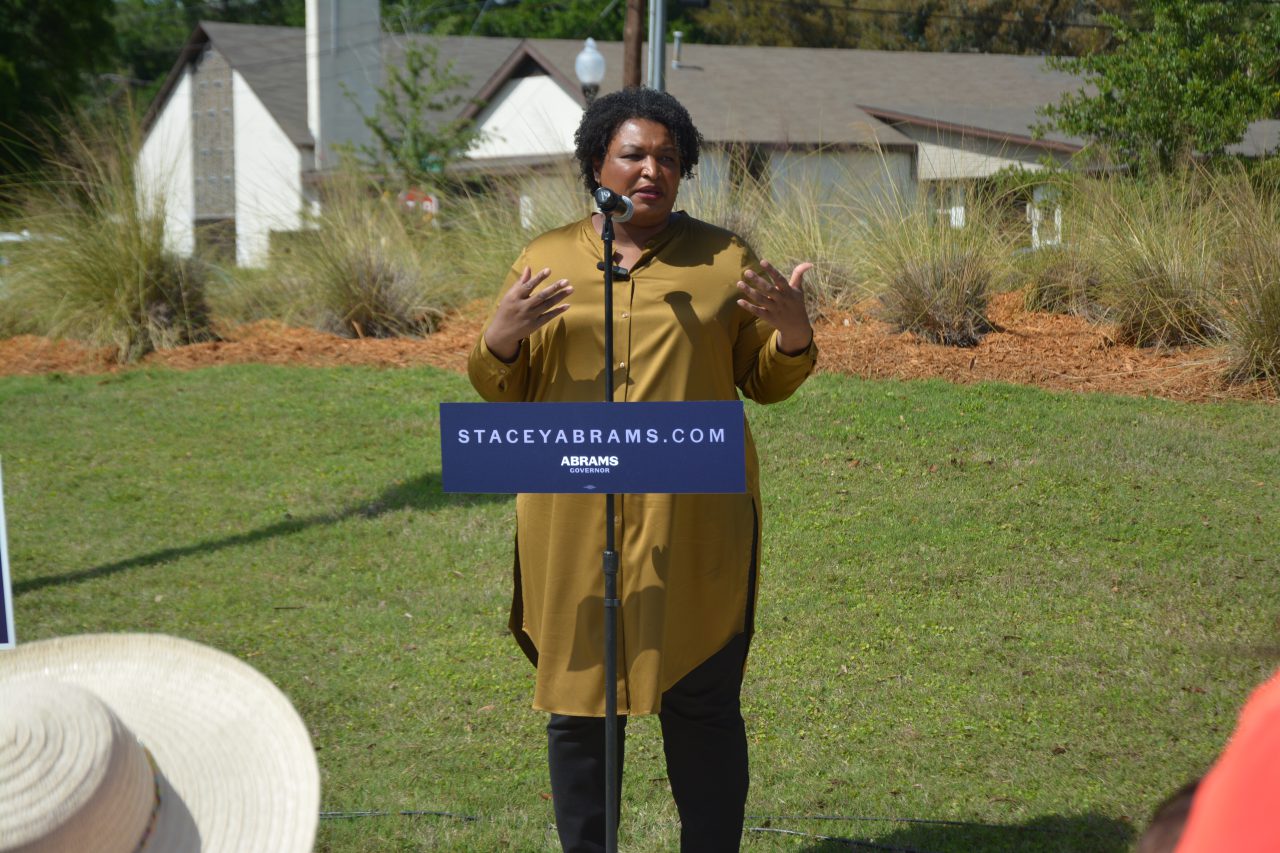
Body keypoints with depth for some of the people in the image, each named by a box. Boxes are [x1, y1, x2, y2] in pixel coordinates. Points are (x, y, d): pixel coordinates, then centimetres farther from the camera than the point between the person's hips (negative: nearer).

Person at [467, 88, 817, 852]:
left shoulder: (723, 259, 6)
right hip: (576, 526, 1)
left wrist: (794, 335, -12)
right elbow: (503, 392, 9)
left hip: (693, 525, -1)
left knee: (703, 703, 3)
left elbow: (765, 382, 8)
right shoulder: (546, 260, 9)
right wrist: (500, 341, -12)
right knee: (580, 703, 7)